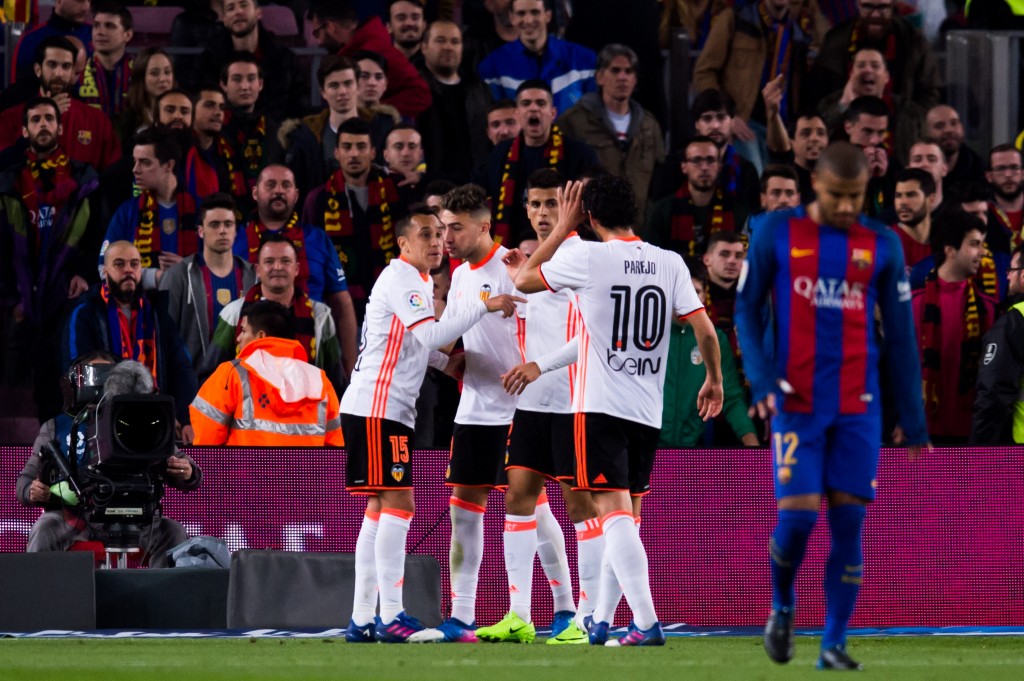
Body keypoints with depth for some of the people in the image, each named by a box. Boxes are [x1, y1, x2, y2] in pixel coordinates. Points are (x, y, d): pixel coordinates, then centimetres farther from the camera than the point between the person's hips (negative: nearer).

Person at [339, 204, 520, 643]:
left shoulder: (419, 281, 19)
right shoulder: (400, 279, -12)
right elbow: (430, 336, -25)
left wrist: (446, 363, 17)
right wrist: (484, 306, -23)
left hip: (389, 409, 10)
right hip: (375, 407, -10)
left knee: (380, 509, 9)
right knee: (397, 504, -13)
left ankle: (362, 620, 10)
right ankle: (391, 617, -16)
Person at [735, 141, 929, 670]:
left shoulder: (882, 245, 4)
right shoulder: (775, 233, 0)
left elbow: (901, 335, 8)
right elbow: (747, 309, 5)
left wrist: (914, 422, 7)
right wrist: (761, 381, -10)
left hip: (858, 407, 1)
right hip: (796, 403, -1)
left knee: (849, 519, -3)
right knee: (797, 515, -10)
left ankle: (834, 643, 4)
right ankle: (782, 606, 19)